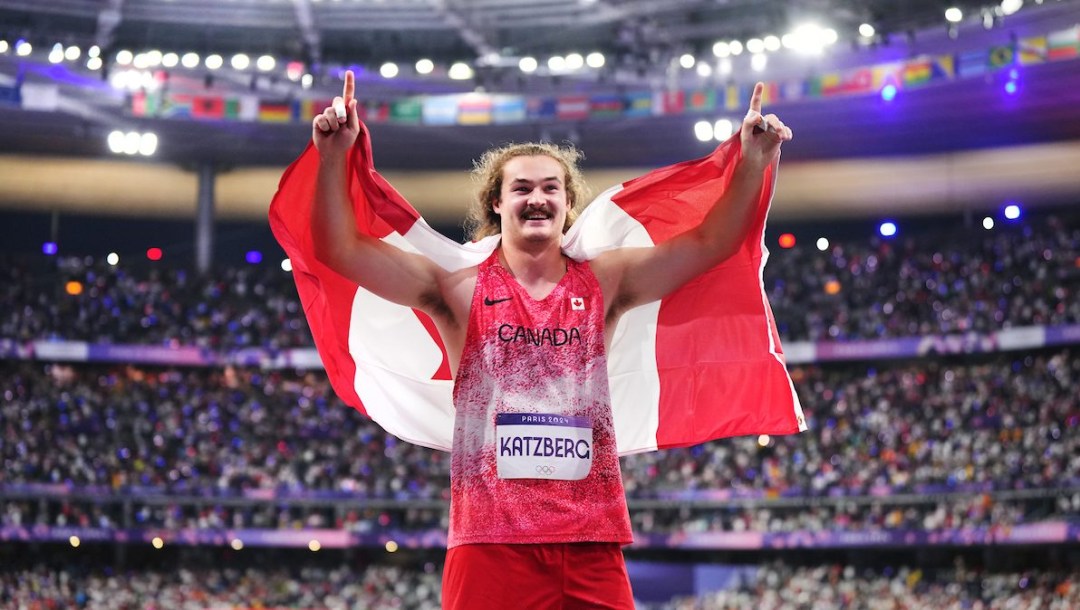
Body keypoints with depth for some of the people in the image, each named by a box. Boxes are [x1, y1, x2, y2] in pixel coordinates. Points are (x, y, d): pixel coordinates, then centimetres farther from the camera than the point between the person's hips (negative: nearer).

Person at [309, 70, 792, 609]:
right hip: (492, 541, -2)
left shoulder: (603, 284, 10)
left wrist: (754, 158, -5)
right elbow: (340, 249, -5)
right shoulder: (460, 290, 3)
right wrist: (333, 155, -16)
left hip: (592, 544, 3)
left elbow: (712, 241, 6)